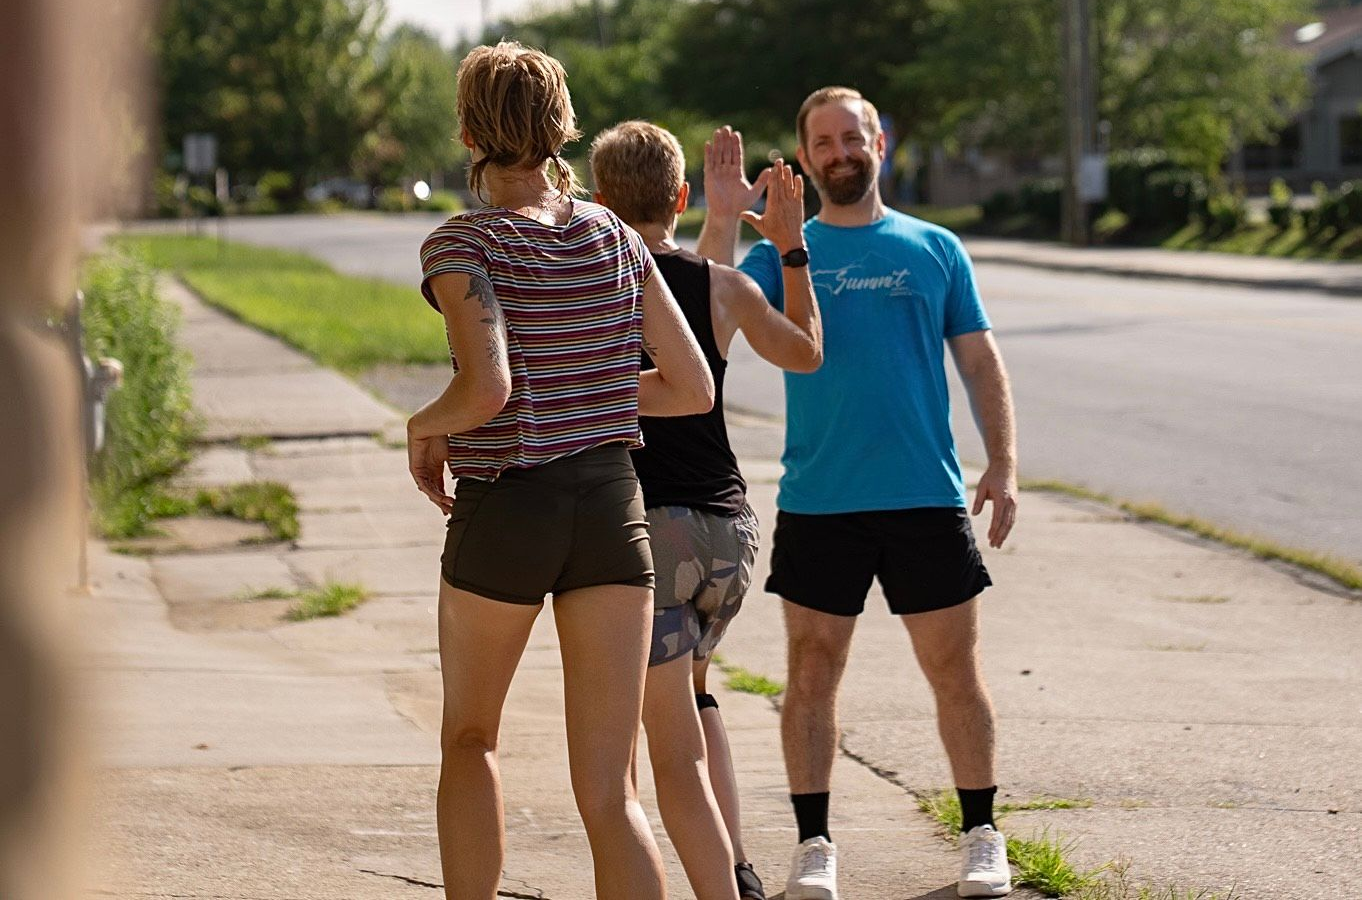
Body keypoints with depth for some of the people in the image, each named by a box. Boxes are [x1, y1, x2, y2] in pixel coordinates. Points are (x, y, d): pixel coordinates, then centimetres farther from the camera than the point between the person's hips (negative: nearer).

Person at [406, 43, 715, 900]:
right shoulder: (617, 240, 4)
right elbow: (693, 389, 5)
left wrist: (426, 426, -3)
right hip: (612, 506, 3)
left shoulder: (462, 245, -9)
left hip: (502, 509, -3)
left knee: (470, 738, 24)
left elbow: (487, 389, -24)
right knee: (609, 790, 1)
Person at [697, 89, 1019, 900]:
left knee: (956, 673, 5)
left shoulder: (934, 248, 8)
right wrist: (721, 223, -19)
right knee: (813, 673, 3)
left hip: (929, 499, 0)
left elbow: (980, 361, 9)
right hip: (817, 502, 0)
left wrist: (1004, 465, 0)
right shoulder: (781, 252, 5)